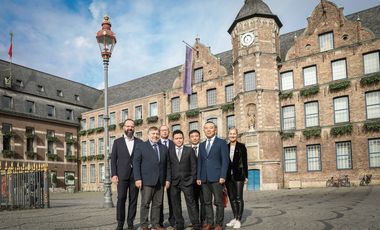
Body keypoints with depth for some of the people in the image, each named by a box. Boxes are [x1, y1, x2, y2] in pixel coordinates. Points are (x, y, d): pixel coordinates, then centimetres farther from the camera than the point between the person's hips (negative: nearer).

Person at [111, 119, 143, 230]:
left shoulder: (139, 142, 8)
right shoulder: (117, 142, 8)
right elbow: (113, 159, 5)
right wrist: (114, 175, -5)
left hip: (135, 175, 1)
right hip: (122, 175, -1)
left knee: (133, 199, 2)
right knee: (121, 199, -3)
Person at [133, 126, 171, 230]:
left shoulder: (164, 148, 15)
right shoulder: (141, 146, 3)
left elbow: (167, 165, 15)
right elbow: (136, 163, -3)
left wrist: (168, 179, 7)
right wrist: (138, 178, -11)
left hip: (160, 181, 4)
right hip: (147, 181, -4)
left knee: (157, 204, 7)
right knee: (145, 204, 1)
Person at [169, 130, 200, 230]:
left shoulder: (189, 150, 6)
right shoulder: (170, 151, 8)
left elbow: (193, 166, 4)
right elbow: (168, 166, 6)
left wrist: (192, 179, -3)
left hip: (187, 181, -2)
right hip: (174, 181, 2)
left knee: (191, 203, -1)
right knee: (176, 205, 6)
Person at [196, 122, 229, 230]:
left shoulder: (221, 143, 1)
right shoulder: (202, 145, 16)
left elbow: (225, 161, -5)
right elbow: (199, 162, 16)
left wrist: (222, 176, -13)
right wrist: (198, 177, 7)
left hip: (216, 178, -5)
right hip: (204, 178, 5)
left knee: (218, 202, 0)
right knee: (207, 202, 8)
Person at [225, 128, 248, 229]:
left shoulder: (241, 146, -1)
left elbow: (245, 162, -2)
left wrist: (246, 176, -6)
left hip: (238, 175, -4)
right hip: (228, 176, 4)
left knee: (239, 198, -2)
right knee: (232, 198, 10)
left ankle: (238, 220, 4)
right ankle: (235, 218, 20)